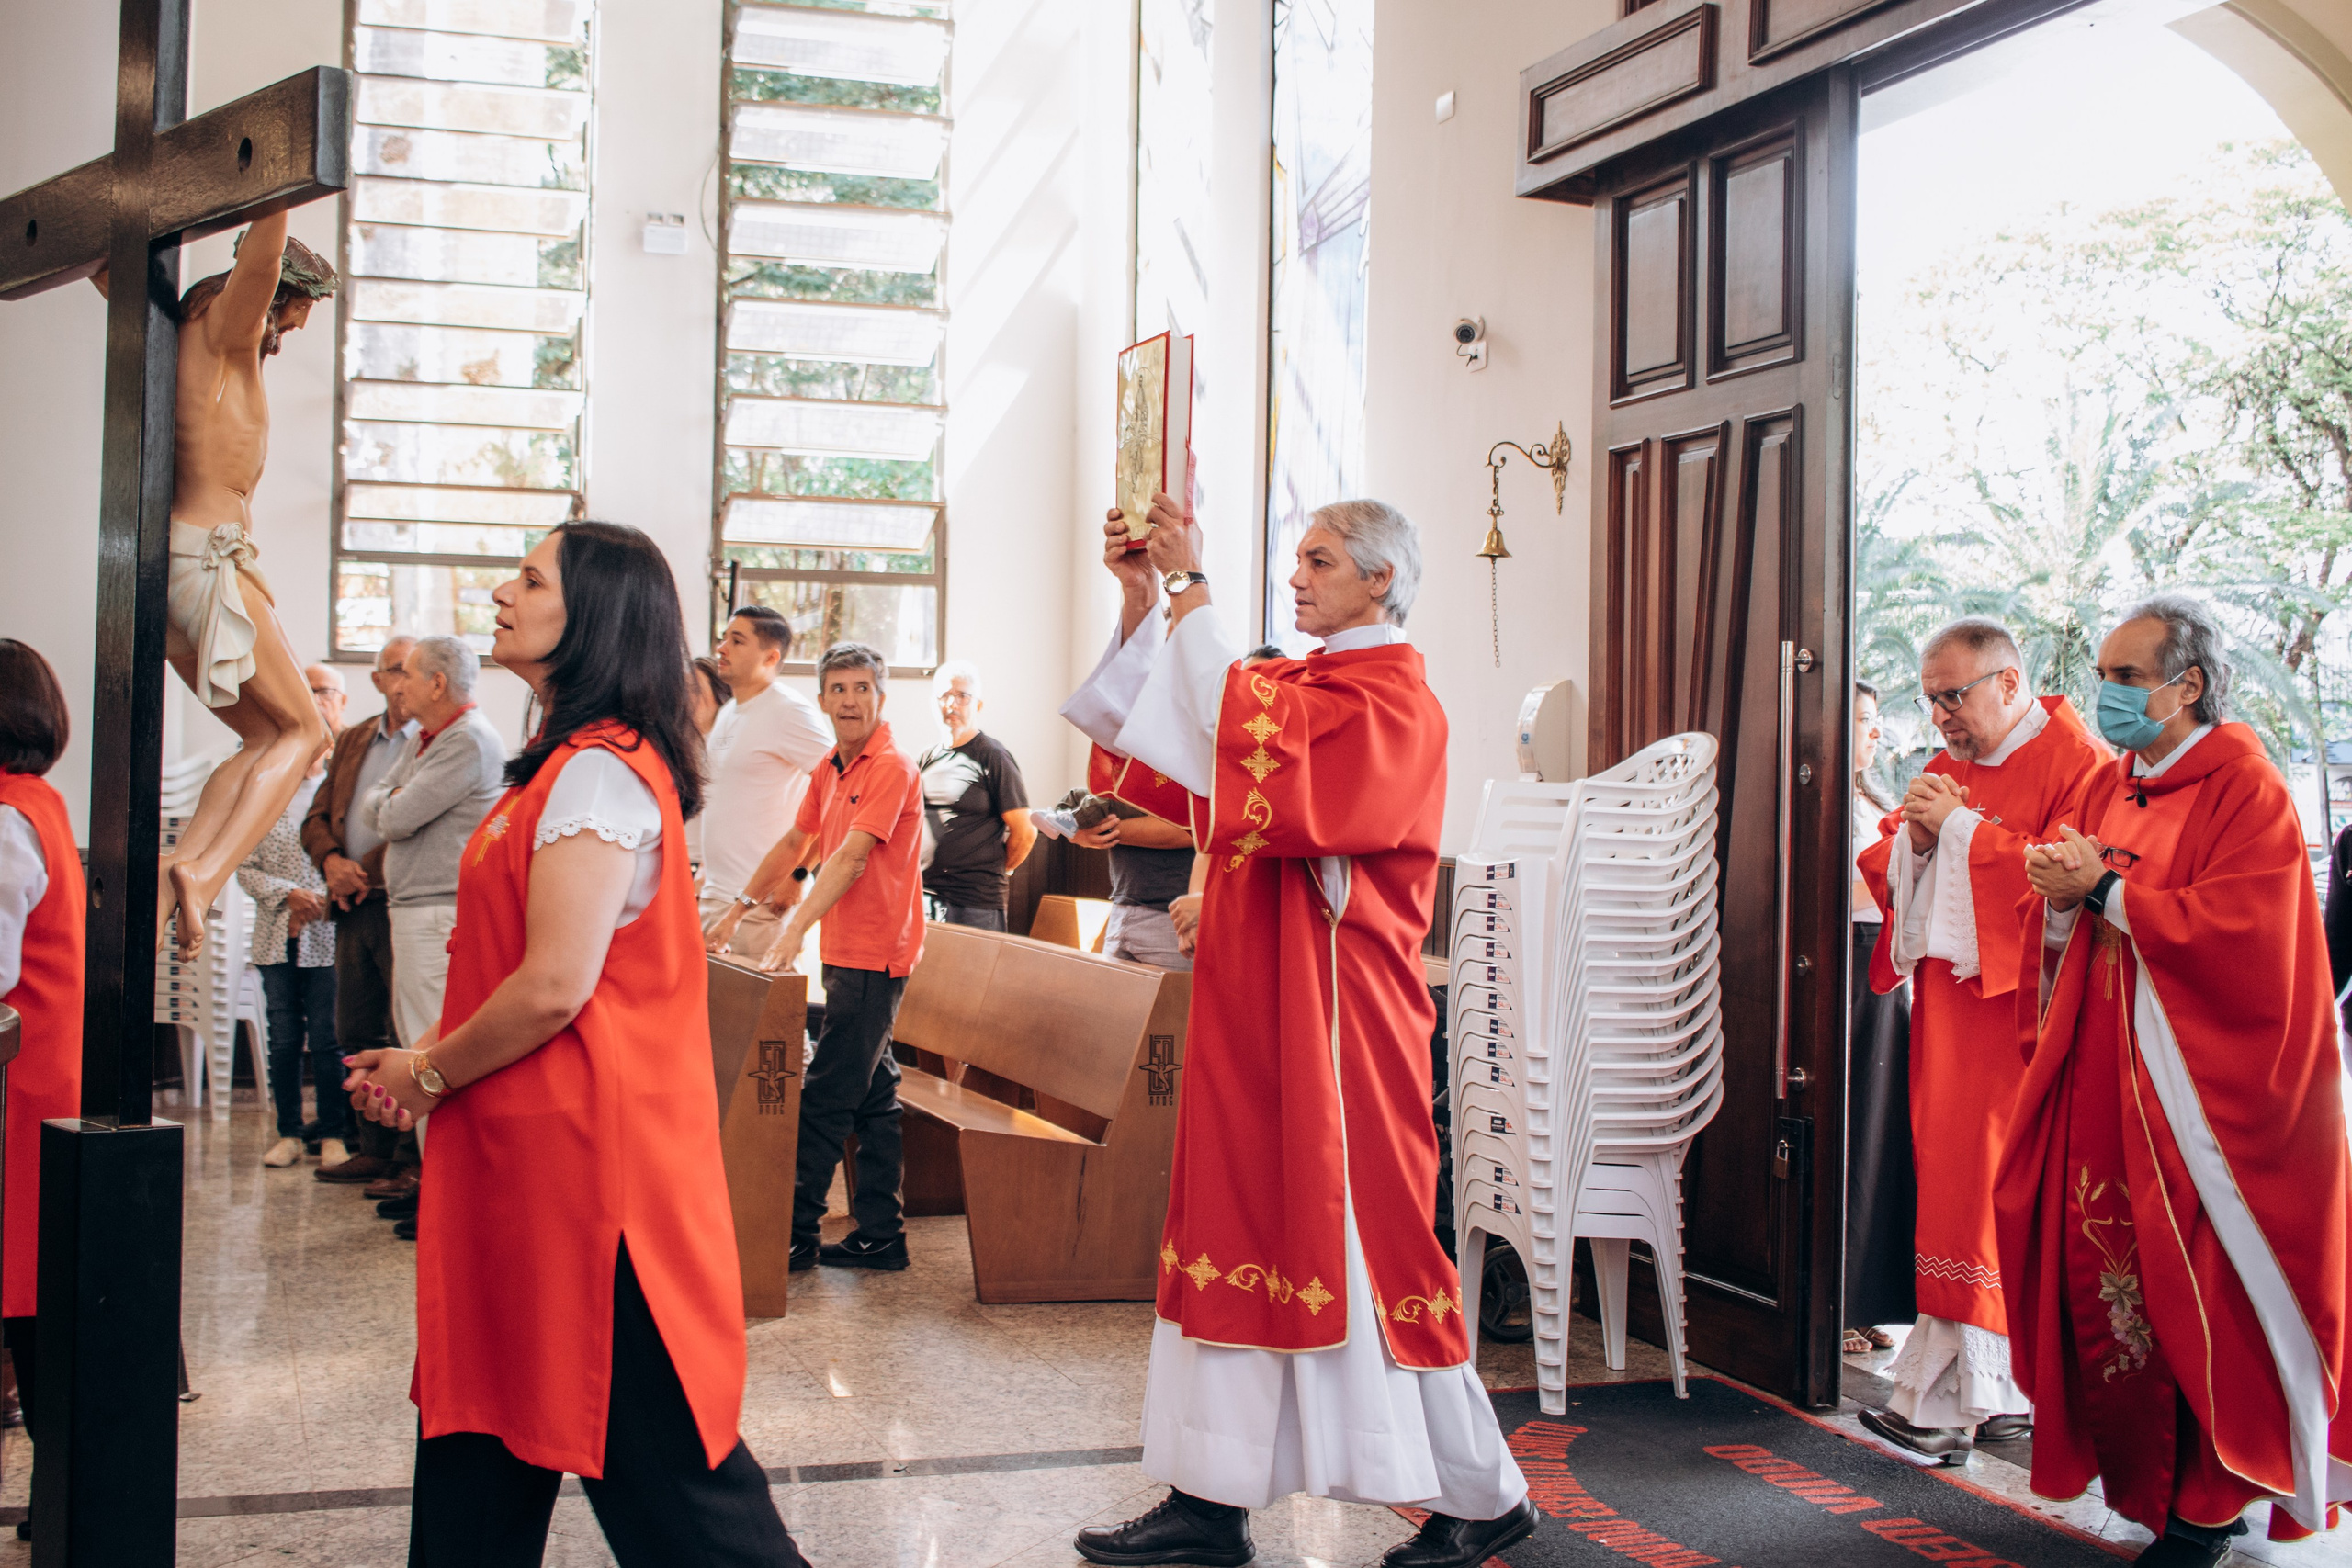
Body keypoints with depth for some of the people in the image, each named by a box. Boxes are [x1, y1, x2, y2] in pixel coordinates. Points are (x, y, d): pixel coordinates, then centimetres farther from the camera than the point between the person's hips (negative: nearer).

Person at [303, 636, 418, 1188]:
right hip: (354, 910, 8)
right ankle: (375, 1151, 22)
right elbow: (317, 818, 18)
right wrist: (333, 861, -2)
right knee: (358, 1036, 12)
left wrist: (367, 872, -13)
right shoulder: (351, 742, 19)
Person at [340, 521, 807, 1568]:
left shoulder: (598, 771, -16)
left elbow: (556, 985, -23)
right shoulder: (568, 763, 16)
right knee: (480, 1415, 16)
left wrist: (430, 1073, -9)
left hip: (579, 1144, -10)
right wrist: (424, 1057, 9)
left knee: (650, 1446, -2)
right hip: (521, 1147, 10)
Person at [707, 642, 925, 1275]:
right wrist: (738, 908, 24)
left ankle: (795, 1232, 1)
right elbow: (794, 843, 23)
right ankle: (881, 1234, 17)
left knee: (825, 1098, -6)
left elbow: (851, 857, -24)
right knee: (872, 1094, 11)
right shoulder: (831, 769, 14)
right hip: (847, 952, 9)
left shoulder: (891, 767, -14)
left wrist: (797, 926, -32)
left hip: (873, 955, -9)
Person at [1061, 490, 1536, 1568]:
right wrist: (1143, 599, 1)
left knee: (1355, 1236, -2)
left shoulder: (1393, 701, -11)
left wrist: (1190, 588, -21)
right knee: (1241, 1226, 9)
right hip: (1255, 1004, 8)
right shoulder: (1295, 680, 15)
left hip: (1333, 1013, -8)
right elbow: (1139, 727, 12)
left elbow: (1252, 737, -27)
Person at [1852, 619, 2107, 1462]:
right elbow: (1880, 873, 17)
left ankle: (1946, 1396, -3)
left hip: (2019, 1008, -7)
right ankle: (1991, 1389, 13)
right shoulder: (1945, 770, 17)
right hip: (1947, 1009, 7)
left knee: (1984, 1181, -7)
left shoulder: (2076, 762, -6)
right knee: (1951, 1176, 5)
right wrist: (1912, 839, -5)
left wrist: (1961, 829, -15)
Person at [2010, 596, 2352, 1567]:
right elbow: (2051, 930, 16)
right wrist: (2059, 898, -6)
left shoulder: (2246, 790, -6)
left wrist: (2106, 890, -15)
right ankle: (2138, 1475, 17)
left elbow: (2241, 929, -18)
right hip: (2100, 1078, 6)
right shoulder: (2102, 788, 14)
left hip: (2196, 1084, -6)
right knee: (2096, 1268, 3)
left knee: (2199, 1292, -3)